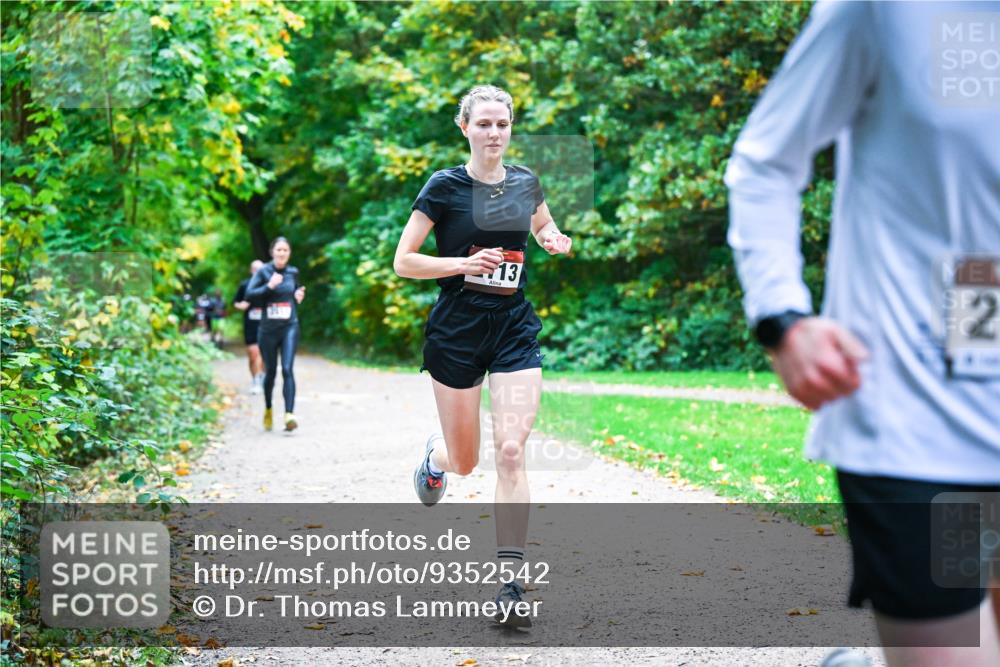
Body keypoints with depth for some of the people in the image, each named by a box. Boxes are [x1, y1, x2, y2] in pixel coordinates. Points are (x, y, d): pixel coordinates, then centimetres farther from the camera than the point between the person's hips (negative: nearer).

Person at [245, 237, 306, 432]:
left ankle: (289, 414, -25)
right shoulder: (263, 272, -3)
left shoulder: (293, 272, 7)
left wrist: (299, 296, 4)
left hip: (290, 328, 1)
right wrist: (269, 286, -24)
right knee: (270, 371, 11)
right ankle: (268, 410, 35)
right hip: (268, 330, -1)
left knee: (287, 369, -16)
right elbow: (249, 295, -12)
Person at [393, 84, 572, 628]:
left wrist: (555, 239, 3)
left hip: (515, 328, 2)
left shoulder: (526, 182, 5)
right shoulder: (445, 186, -6)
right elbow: (403, 262, -6)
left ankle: (510, 581, -8)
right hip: (457, 329, -2)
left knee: (511, 452, -11)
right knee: (464, 461, 9)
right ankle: (435, 456, 48)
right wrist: (464, 262, -21)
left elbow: (542, 225, 27)